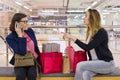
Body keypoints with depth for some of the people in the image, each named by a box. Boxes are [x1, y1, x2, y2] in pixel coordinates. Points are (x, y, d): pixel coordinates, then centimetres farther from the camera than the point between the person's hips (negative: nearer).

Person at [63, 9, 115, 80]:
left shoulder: (101, 32, -15)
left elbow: (87, 47, -22)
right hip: (95, 62, 6)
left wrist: (73, 38, -22)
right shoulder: (90, 32, 9)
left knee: (80, 65, -25)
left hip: (107, 63, -6)